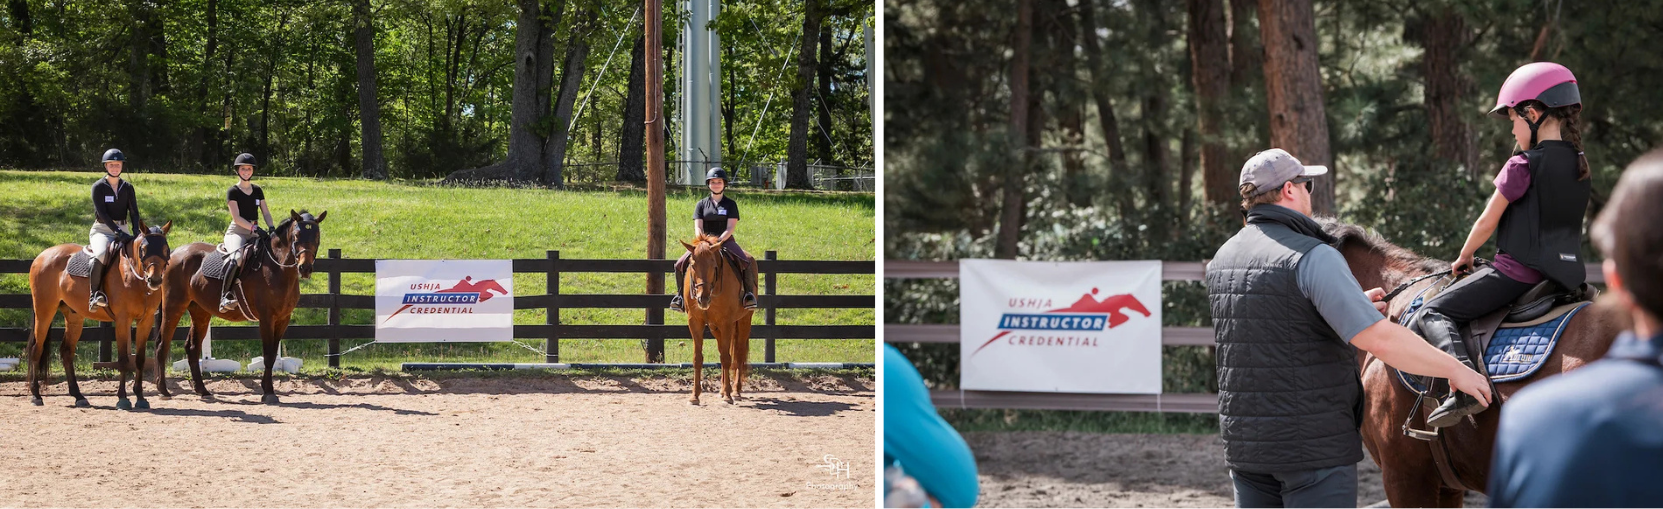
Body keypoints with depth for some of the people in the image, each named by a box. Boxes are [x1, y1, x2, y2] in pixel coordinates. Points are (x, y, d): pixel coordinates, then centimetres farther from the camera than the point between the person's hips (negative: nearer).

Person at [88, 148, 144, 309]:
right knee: (102, 253, -35)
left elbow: (134, 212, 5)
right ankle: (94, 294, -33)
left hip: (123, 229, 5)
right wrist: (118, 232, -24)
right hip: (102, 229, -5)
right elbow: (102, 213, -11)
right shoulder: (98, 187, -1)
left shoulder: (127, 188, 11)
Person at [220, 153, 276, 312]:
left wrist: (271, 228, -8)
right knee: (237, 257, -37)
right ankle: (225, 295, -37)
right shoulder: (233, 191, -1)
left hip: (254, 232, 6)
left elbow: (266, 212, 12)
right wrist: (253, 228, -21)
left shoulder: (257, 191, 15)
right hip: (236, 232, -6)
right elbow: (236, 217, -10)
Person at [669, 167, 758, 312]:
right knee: (681, 263, -18)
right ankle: (680, 294, -1)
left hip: (726, 241, -2)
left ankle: (749, 293, -17)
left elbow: (731, 228, -6)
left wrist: (719, 240, -22)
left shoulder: (730, 204, 5)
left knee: (748, 262, -29)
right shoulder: (701, 204, 9)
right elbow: (698, 227, 1)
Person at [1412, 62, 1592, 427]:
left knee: (1433, 314, -8)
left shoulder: (1522, 165, -10)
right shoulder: (1579, 165, 11)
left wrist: (1463, 259, 11)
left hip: (1517, 271, -8)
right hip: (1566, 275, 8)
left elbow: (1487, 222, -5)